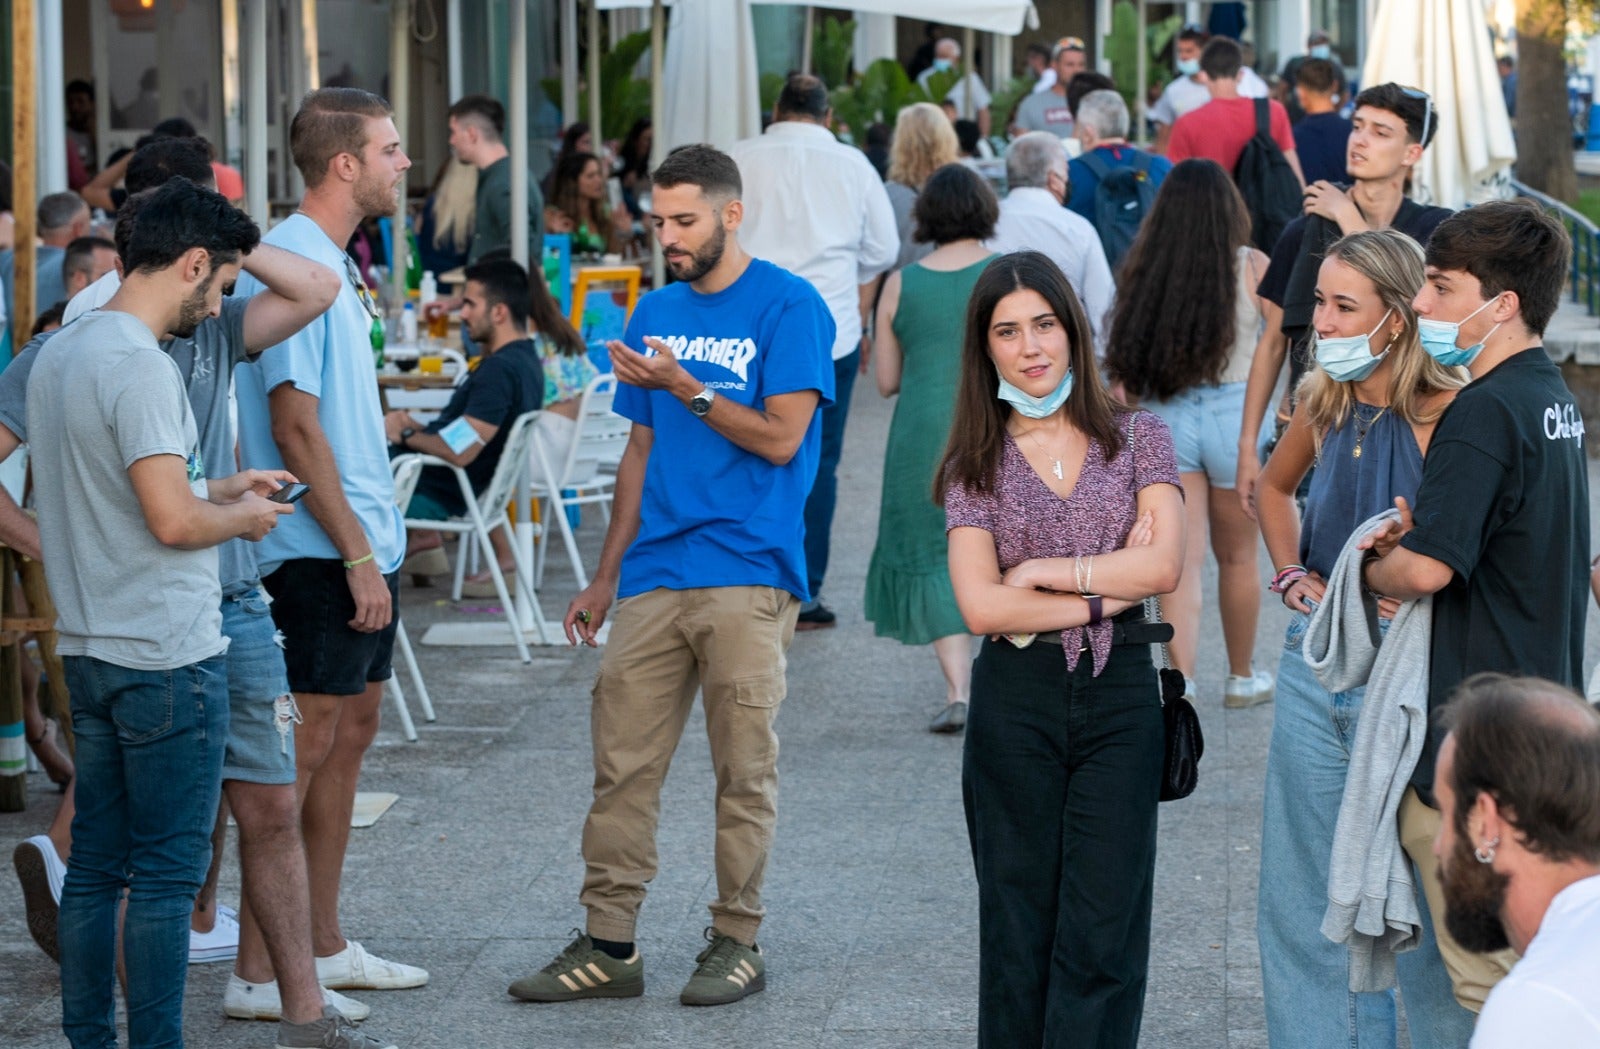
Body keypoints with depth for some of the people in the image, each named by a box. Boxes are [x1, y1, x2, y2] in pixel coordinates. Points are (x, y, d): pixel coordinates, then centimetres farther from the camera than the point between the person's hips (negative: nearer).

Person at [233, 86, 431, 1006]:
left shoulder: (334, 263, 14)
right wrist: (358, 556, -20)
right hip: (322, 551, -10)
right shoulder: (293, 265, -17)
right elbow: (294, 425, -20)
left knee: (354, 726, 13)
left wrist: (375, 542, 18)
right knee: (306, 741, -6)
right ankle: (261, 966, -1)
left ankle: (325, 945, 22)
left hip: (362, 546, 10)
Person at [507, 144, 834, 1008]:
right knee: (622, 763, 2)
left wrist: (686, 387, -13)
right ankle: (608, 944, 7)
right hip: (653, 576, 6)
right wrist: (606, 577, 18)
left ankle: (736, 941, 11)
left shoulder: (787, 306, -3)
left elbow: (781, 437, -9)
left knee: (744, 768, 1)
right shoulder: (656, 314, 15)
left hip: (746, 576, -6)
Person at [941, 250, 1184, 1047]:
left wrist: (1041, 571, -8)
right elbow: (982, 606, -9)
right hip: (1016, 703, 0)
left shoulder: (1135, 436, 4)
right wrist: (1108, 589, -9)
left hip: (1119, 693, 0)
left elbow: (1163, 564, -9)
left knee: (1103, 931, -1)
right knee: (1020, 926, 6)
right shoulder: (976, 461, 2)